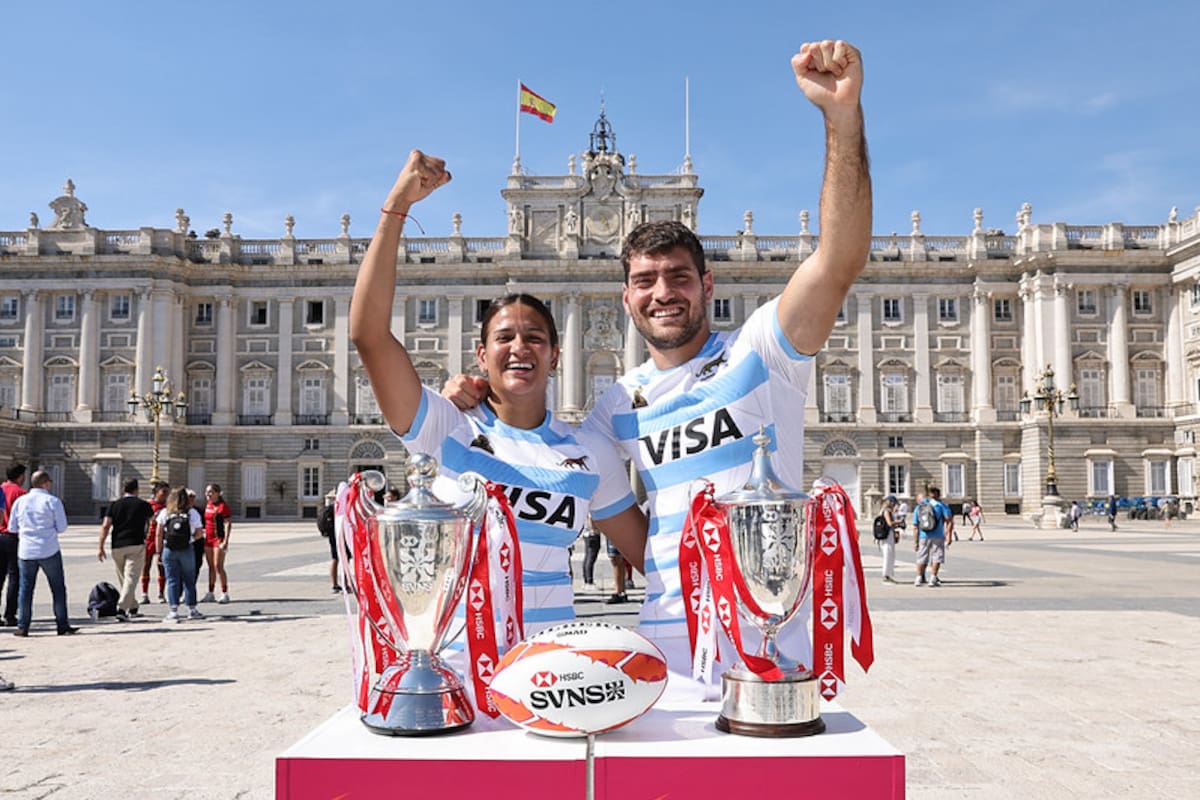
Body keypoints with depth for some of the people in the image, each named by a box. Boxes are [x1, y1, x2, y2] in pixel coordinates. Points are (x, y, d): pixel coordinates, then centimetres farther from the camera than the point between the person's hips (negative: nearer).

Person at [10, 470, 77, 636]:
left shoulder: (20, 501, 5)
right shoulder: (52, 501, -6)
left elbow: (12, 527, 10)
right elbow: (62, 527, -6)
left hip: (26, 551, 3)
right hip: (49, 551, -3)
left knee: (25, 588, 10)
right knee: (58, 588, 3)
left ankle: (22, 627, 8)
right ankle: (63, 626, 3)